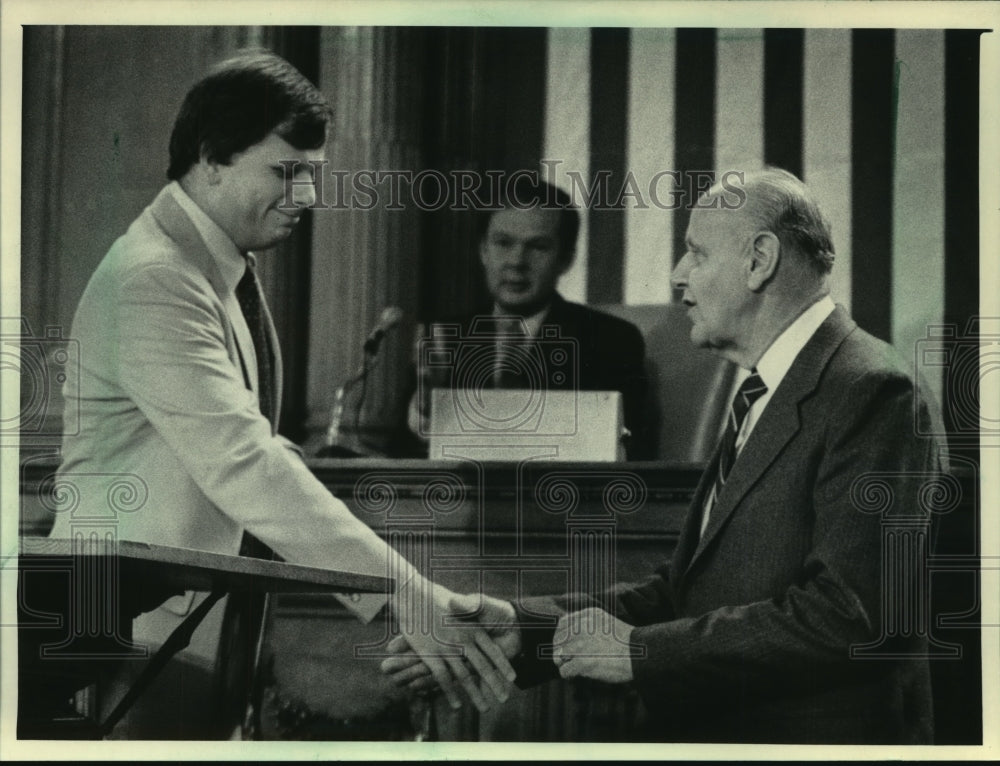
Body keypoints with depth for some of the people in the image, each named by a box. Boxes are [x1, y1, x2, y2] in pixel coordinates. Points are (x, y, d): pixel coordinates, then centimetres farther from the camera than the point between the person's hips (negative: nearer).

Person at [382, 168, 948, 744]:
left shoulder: (871, 392, -13)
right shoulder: (765, 397, 16)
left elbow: (847, 614, -22)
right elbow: (683, 593, 14)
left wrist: (642, 649, -17)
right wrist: (524, 628, 1)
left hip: (818, 737, -8)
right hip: (716, 733, 8)